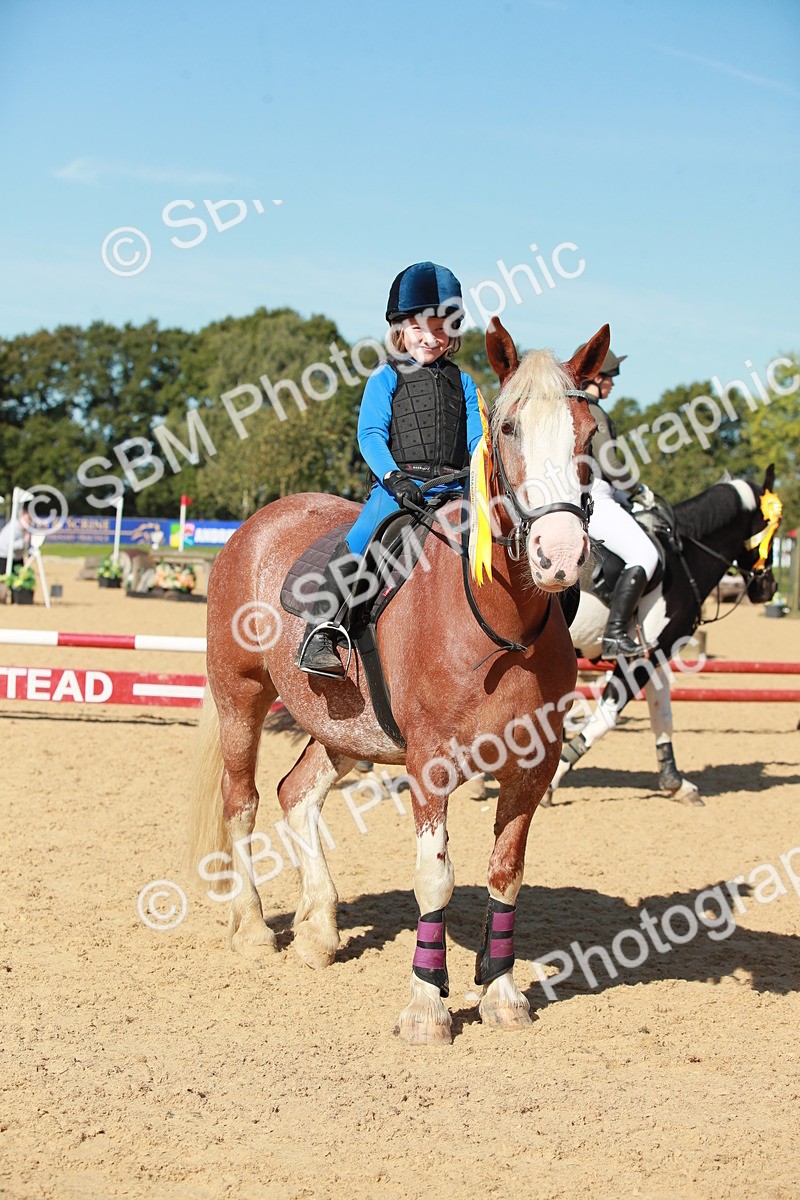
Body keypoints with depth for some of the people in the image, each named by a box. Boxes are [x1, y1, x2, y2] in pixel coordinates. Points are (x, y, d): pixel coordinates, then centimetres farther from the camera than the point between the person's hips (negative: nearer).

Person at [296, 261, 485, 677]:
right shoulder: (386, 378, 8)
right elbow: (370, 435, -3)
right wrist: (393, 477, -20)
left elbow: (478, 437, 12)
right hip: (396, 484, -3)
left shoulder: (463, 383, 19)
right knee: (357, 543, -27)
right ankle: (319, 633, -24)